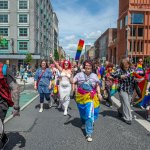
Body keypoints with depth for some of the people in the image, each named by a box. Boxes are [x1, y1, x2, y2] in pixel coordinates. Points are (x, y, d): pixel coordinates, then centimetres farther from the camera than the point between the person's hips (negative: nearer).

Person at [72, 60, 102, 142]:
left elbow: (97, 85, 9)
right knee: (82, 112, 23)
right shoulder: (79, 74, -1)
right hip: (80, 97, 2)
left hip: (90, 98, -1)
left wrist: (99, 93, -4)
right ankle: (83, 123, 55)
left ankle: (89, 134, -3)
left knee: (90, 115, -11)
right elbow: (73, 80, -11)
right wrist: (73, 81, -35)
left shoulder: (94, 76, 3)